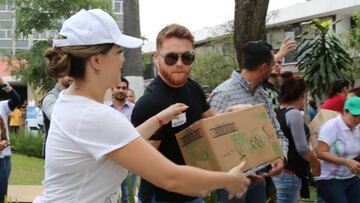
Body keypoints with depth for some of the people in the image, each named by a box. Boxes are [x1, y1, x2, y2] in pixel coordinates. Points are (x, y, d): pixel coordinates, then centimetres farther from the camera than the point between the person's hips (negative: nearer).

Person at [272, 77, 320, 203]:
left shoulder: (277, 113, 10)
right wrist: (316, 163, -3)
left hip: (280, 169, 9)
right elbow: (302, 148, -18)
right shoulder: (295, 114, -16)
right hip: (290, 173, -9)